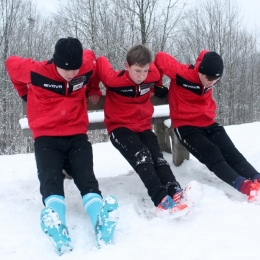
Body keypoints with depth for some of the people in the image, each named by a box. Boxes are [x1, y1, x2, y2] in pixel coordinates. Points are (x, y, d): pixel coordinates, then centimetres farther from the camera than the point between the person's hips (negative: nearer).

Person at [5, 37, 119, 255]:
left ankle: (101, 223, -43)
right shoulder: (37, 71, -12)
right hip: (47, 138, -2)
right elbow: (11, 64, 9)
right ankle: (57, 228, -51)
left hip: (77, 136, 2)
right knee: (50, 179, -26)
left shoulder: (87, 67, -4)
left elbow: (90, 56, 23)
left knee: (86, 178, -20)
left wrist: (93, 89, 23)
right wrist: (28, 94, 17)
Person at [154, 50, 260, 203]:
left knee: (231, 152, -12)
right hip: (185, 125, -6)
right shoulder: (182, 73, -21)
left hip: (207, 123, 6)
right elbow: (161, 58, -12)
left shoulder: (210, 78, -1)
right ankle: (243, 185, -39)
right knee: (211, 153, -25)